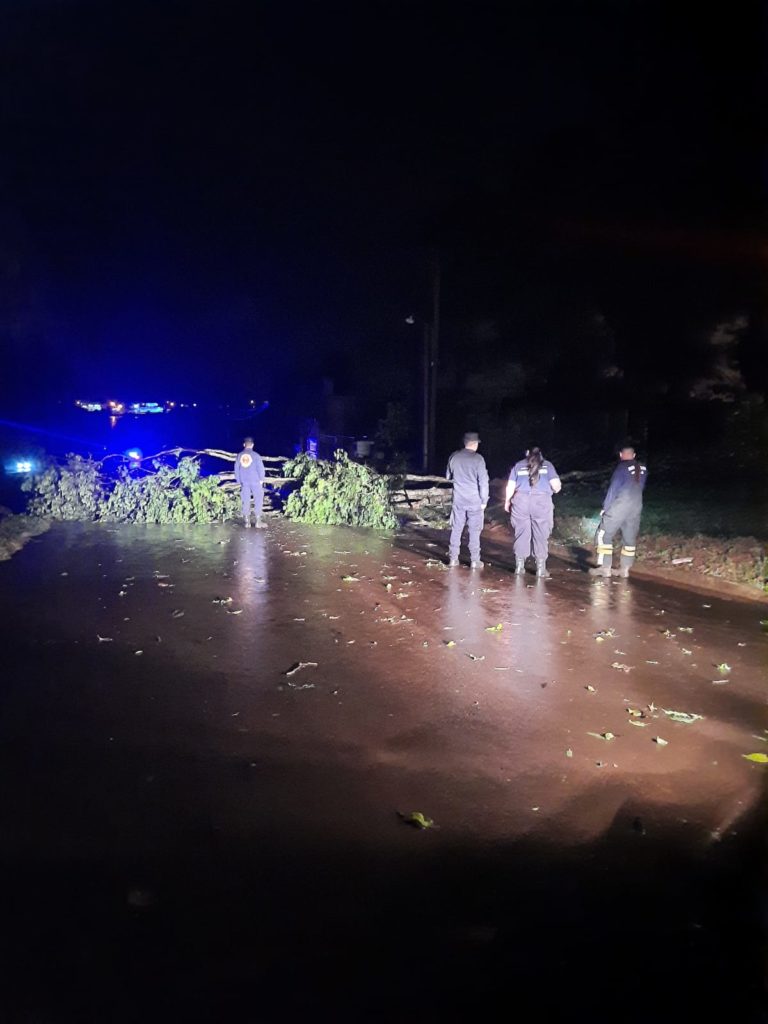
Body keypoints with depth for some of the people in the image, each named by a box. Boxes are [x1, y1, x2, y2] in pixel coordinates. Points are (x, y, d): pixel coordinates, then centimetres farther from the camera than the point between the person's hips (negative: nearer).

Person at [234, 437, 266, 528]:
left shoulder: (239, 456, 4)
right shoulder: (255, 455, -9)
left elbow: (236, 469, 9)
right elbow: (261, 468, -9)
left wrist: (239, 481, 18)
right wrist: (261, 479, 6)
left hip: (244, 482, 3)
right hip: (255, 481, -3)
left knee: (246, 501, 8)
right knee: (258, 500, 3)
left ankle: (247, 522, 11)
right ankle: (258, 521, 1)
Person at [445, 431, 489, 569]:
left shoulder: (454, 457, 1)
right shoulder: (478, 459, -12)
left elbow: (448, 476, 16)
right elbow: (483, 481, -12)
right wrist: (484, 500, -3)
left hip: (458, 499, 4)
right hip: (474, 500, -3)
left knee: (456, 529, 10)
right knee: (474, 531, 4)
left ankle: (453, 558, 13)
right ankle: (475, 561, 7)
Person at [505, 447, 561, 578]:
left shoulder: (518, 465, 12)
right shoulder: (547, 465, 8)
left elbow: (510, 486, 10)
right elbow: (556, 485, -1)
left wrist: (507, 501, 23)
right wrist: (556, 490, 21)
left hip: (521, 501, 2)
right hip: (542, 501, -1)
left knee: (521, 534, 6)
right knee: (541, 536, 3)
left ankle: (519, 567, 7)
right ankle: (541, 568, 4)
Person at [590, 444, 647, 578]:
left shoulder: (622, 467, -11)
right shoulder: (643, 468, 6)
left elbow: (613, 488, -11)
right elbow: (641, 487, 13)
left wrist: (605, 507, -6)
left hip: (619, 506, -6)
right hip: (636, 507, 6)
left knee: (604, 534, 1)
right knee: (630, 538, 12)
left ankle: (605, 567, -2)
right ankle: (625, 568, 13)